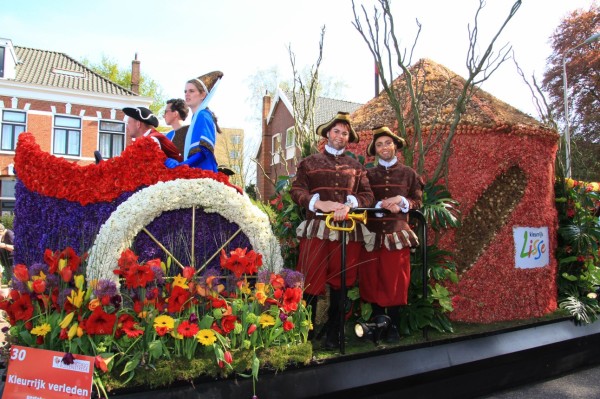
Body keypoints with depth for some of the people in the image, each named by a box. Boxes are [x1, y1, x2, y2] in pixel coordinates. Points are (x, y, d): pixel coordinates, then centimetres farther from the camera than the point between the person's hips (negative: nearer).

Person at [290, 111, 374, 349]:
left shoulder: (356, 167, 18)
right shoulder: (310, 162, 12)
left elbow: (368, 195, 10)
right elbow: (296, 191, 3)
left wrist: (350, 205, -10)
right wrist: (319, 203, -13)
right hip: (316, 229, -2)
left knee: (341, 284, 7)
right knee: (311, 284, -4)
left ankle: (333, 336, 21)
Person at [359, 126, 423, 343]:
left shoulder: (409, 174, 9)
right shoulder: (368, 174, 10)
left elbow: (418, 202, 7)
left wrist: (401, 201, -11)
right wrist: (382, 205, -12)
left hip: (398, 233, -1)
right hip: (372, 233, 1)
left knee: (395, 281, 1)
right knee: (372, 280, 3)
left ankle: (393, 327, 14)